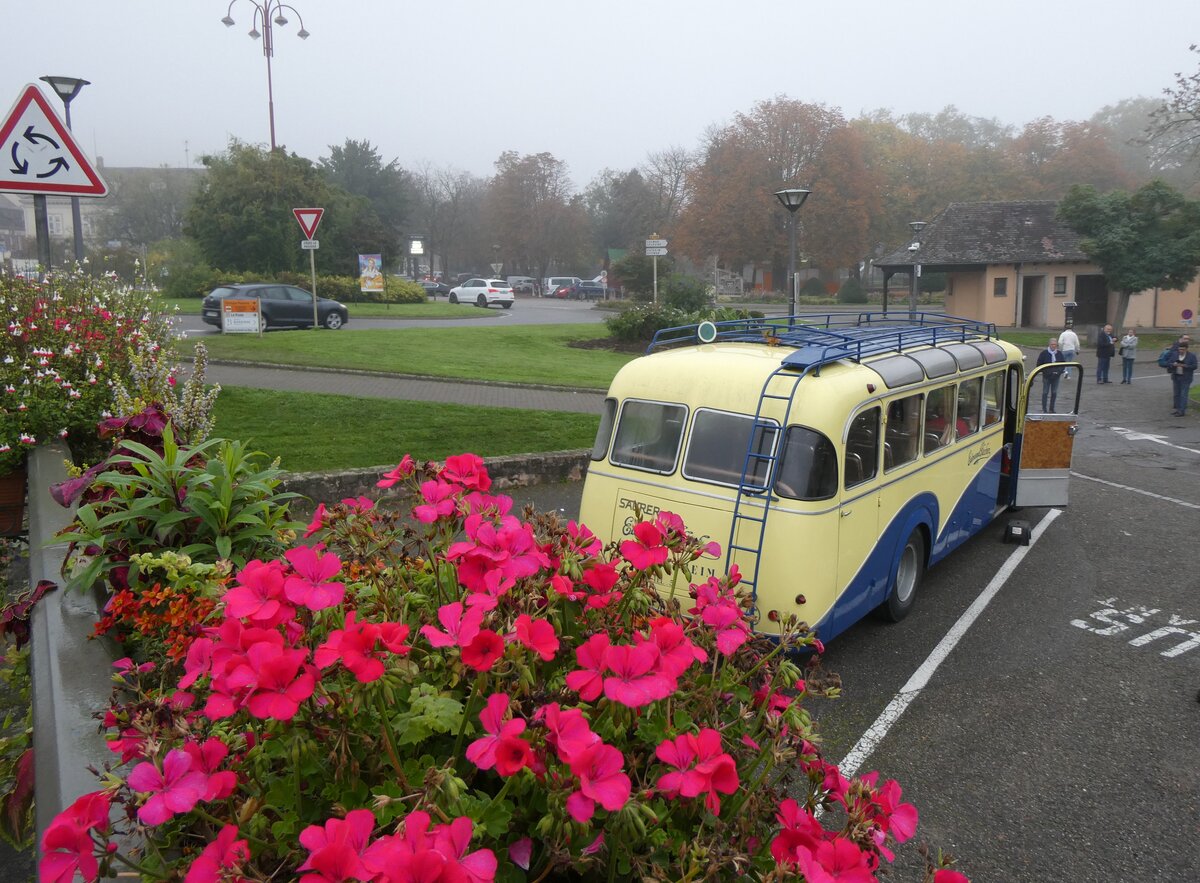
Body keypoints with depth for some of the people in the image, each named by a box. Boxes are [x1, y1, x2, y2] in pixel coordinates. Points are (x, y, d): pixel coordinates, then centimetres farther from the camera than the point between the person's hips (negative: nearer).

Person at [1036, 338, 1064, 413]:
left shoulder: (1059, 354, 6)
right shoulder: (1044, 353, -5)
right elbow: (1039, 364, -3)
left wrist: (1060, 371, -5)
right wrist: (1045, 371, -14)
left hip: (1056, 376, 4)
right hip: (1047, 376, -4)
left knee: (1054, 393, 8)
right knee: (1045, 393, -2)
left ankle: (1051, 409, 17)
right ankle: (1044, 409, 4)